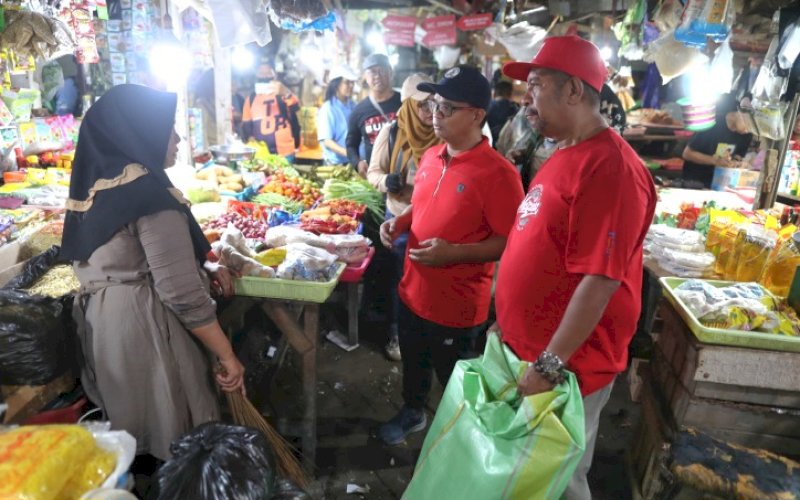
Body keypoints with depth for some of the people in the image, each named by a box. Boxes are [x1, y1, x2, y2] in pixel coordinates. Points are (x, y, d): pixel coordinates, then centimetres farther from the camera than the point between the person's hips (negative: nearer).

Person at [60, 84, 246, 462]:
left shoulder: (95, 184, 7)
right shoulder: (149, 194, -20)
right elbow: (181, 293, -23)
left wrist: (204, 268, 12)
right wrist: (227, 356, -14)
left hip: (101, 322, 9)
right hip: (144, 327, -9)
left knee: (131, 435, 24)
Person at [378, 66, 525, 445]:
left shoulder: (497, 173, -22)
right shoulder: (430, 157, 2)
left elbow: (511, 242, -21)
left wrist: (454, 252, -30)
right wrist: (399, 222, -2)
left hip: (457, 304, -7)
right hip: (413, 290, 7)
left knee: (454, 380, 15)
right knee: (413, 362, 28)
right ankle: (412, 412, 54)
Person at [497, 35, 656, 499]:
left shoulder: (610, 167, -23)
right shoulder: (566, 155, 9)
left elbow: (600, 280, -27)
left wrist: (550, 365, -23)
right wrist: (507, 323, 18)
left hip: (565, 364, -9)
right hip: (528, 349, 9)